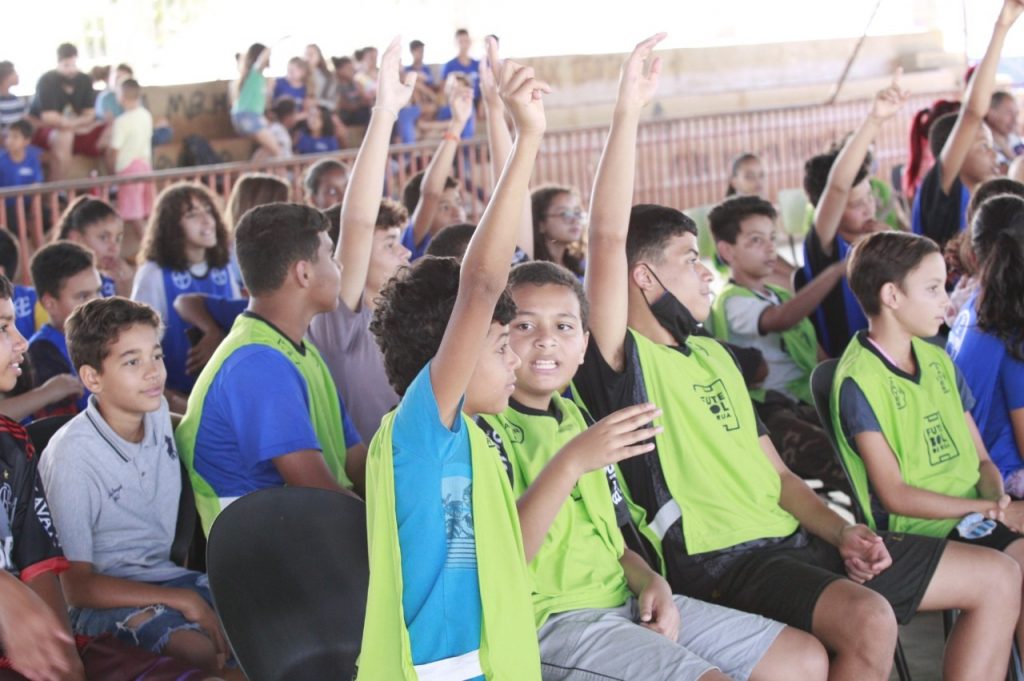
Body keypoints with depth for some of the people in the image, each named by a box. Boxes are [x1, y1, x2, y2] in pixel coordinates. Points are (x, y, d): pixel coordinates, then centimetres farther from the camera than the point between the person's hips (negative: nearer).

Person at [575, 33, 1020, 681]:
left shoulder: (713, 354, 22)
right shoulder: (622, 361, -4)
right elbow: (609, 238, -20)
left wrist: (841, 532, 3)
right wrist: (629, 110, -24)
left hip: (794, 541, 9)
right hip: (719, 561, -9)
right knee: (868, 618, -37)